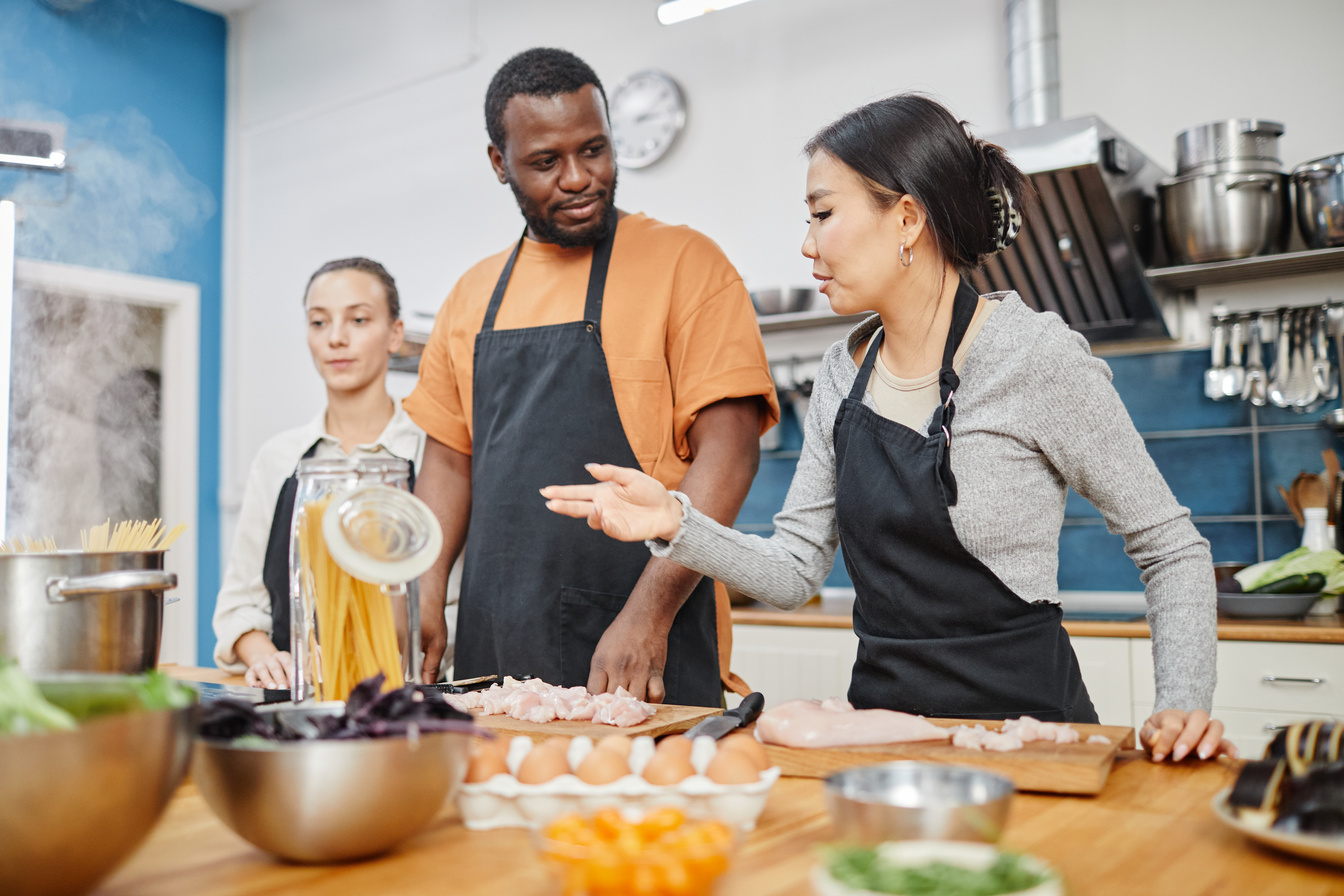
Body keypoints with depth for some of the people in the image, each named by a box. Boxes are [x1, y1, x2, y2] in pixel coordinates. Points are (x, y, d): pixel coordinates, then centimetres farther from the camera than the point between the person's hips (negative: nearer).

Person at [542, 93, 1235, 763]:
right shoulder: (843, 375, 6)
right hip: (880, 712, 5)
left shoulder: (1034, 354, -12)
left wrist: (1183, 706, -17)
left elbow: (1171, 549, -5)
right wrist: (679, 524, -11)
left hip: (1019, 717, -4)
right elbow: (795, 570, 4)